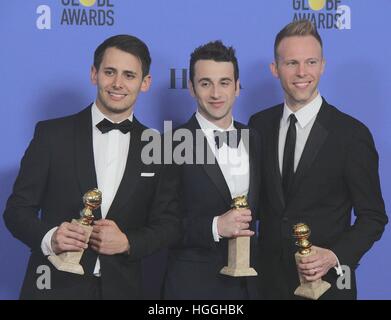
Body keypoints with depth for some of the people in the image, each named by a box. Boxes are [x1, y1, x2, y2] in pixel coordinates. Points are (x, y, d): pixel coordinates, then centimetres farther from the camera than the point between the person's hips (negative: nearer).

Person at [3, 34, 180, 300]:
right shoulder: (52, 133, -3)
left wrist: (128, 242, -14)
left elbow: (168, 224, 4)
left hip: (122, 288, 2)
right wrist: (48, 237, -20)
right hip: (55, 286, -1)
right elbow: (18, 208, -1)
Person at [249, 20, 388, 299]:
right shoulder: (259, 125, 0)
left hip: (326, 282, -3)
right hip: (268, 278, 3)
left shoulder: (353, 134, -11)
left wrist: (335, 256, -20)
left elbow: (373, 217, -6)